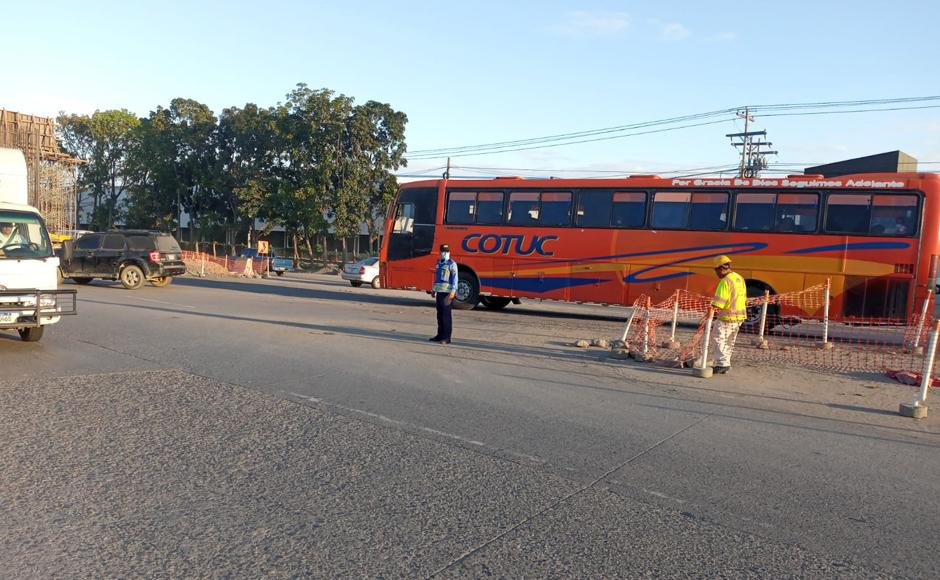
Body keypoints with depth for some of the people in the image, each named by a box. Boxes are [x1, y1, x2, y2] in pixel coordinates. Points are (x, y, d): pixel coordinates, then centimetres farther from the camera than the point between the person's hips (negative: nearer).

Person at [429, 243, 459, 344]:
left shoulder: (452, 264, -6)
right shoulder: (438, 263, 16)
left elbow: (454, 278, -12)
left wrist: (453, 292, -21)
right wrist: (433, 290, 22)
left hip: (447, 292, -7)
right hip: (439, 292, 7)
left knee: (446, 315, -6)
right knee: (440, 314, 11)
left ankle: (447, 338, -2)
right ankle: (440, 335, 20)